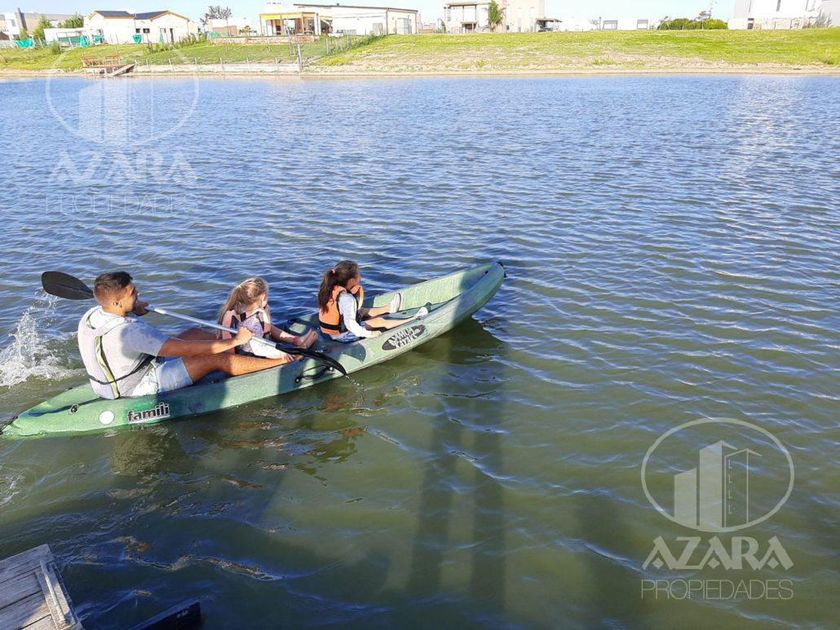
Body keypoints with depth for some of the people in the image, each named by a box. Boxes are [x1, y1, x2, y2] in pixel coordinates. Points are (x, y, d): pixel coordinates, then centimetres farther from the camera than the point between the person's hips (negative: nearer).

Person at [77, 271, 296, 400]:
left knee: (194, 334, 9)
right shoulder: (131, 331, -36)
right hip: (141, 386, -9)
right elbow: (185, 349, -33)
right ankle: (282, 361, 1)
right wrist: (234, 341, -26)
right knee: (218, 358, -11)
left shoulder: (90, 315, -8)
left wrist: (133, 310, 10)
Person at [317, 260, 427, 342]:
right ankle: (414, 320, 19)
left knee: (361, 311, 28)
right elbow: (350, 324, -35)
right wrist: (368, 333, -26)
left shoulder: (329, 289, -5)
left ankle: (389, 308, 52)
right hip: (345, 336, -8)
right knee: (379, 321, 5)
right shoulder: (347, 298, -30)